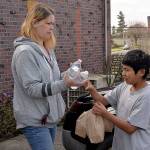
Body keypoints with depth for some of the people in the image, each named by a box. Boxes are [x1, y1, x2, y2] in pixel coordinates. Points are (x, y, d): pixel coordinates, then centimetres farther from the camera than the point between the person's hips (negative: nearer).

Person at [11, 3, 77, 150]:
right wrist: (64, 84, -28)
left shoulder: (47, 49, 10)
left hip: (49, 116, 8)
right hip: (34, 121, -8)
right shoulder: (25, 52, -17)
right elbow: (32, 89, -21)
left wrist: (68, 77, 0)